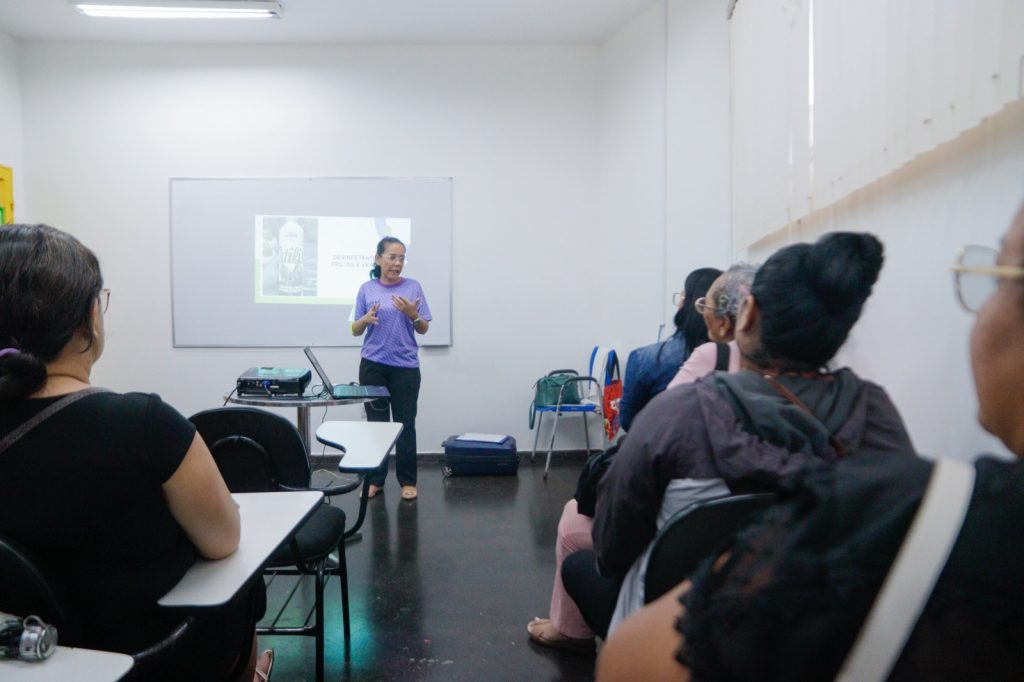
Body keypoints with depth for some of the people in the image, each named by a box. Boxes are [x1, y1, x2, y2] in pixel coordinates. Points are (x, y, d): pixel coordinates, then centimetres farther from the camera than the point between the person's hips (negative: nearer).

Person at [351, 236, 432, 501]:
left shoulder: (413, 287, 1)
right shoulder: (367, 289, 4)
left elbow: (423, 329, 3)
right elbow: (355, 331, 6)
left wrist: (412, 314, -17)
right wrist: (367, 319, -15)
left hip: (405, 366, -1)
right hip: (373, 366, 1)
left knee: (405, 424, 2)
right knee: (376, 423, 6)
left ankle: (407, 481, 13)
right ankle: (375, 479, 17)